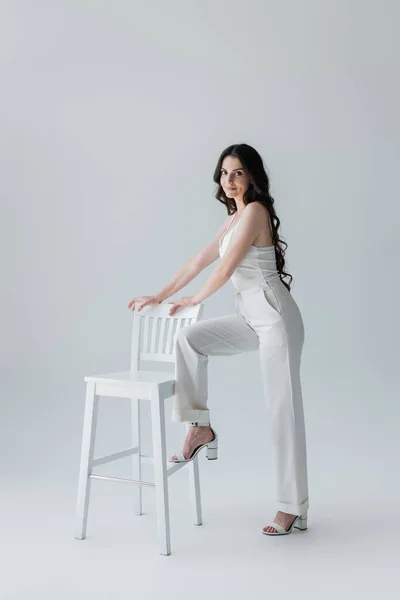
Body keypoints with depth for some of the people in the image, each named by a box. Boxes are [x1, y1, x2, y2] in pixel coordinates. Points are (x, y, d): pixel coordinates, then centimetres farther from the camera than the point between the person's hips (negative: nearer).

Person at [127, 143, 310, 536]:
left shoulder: (256, 211, -10)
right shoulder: (235, 218, 17)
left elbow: (225, 270, -12)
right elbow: (199, 261, 22)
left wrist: (193, 300, 4)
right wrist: (161, 295, 25)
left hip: (274, 316, -9)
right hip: (250, 318, 9)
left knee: (282, 409, -5)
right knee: (189, 337, -7)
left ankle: (294, 508, 3)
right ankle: (200, 426, 1)